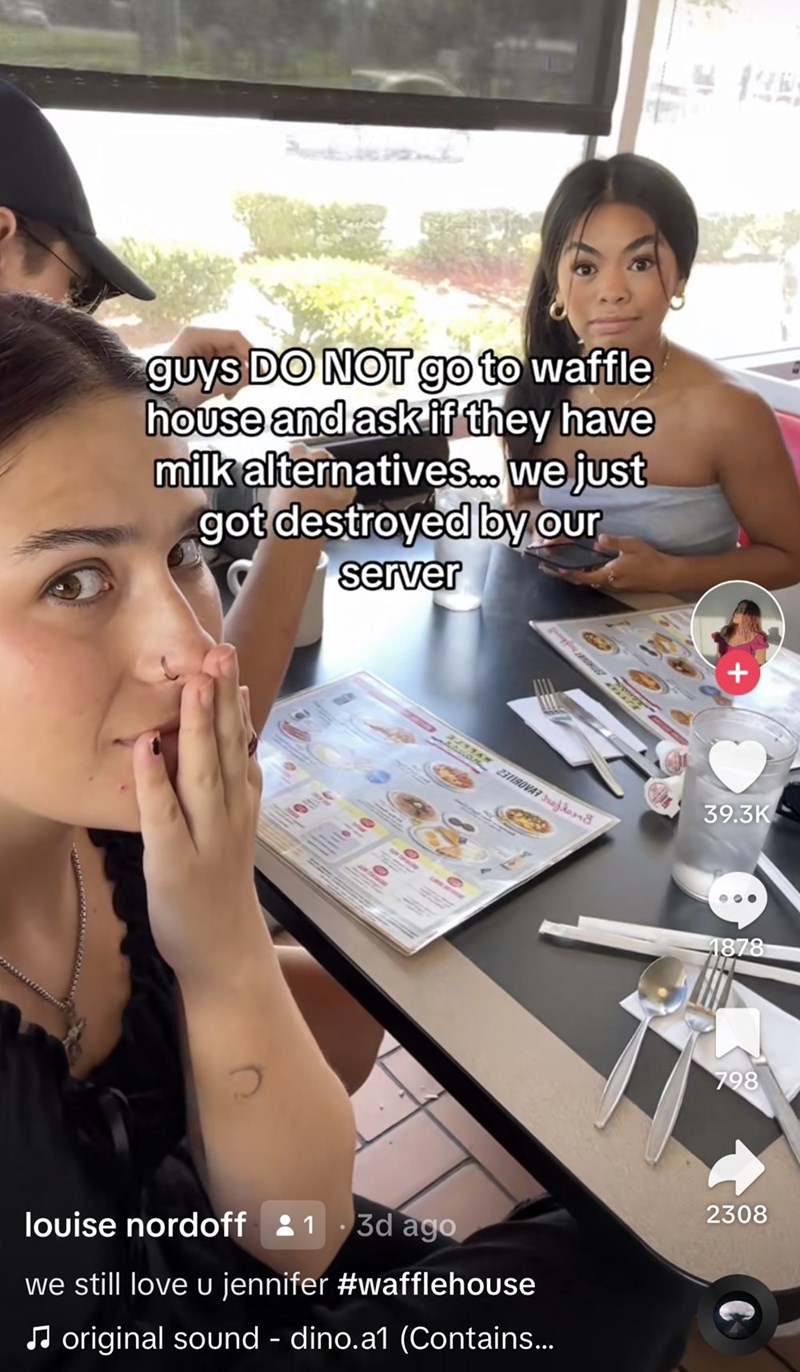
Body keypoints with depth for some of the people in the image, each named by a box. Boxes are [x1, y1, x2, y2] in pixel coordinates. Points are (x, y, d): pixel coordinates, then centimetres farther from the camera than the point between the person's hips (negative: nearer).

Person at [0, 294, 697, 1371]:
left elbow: (295, 1236, -13)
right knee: (612, 1284, -3)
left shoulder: (130, 815, -20)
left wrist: (230, 950, -30)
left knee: (624, 1272, 8)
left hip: (184, 1262, 4)